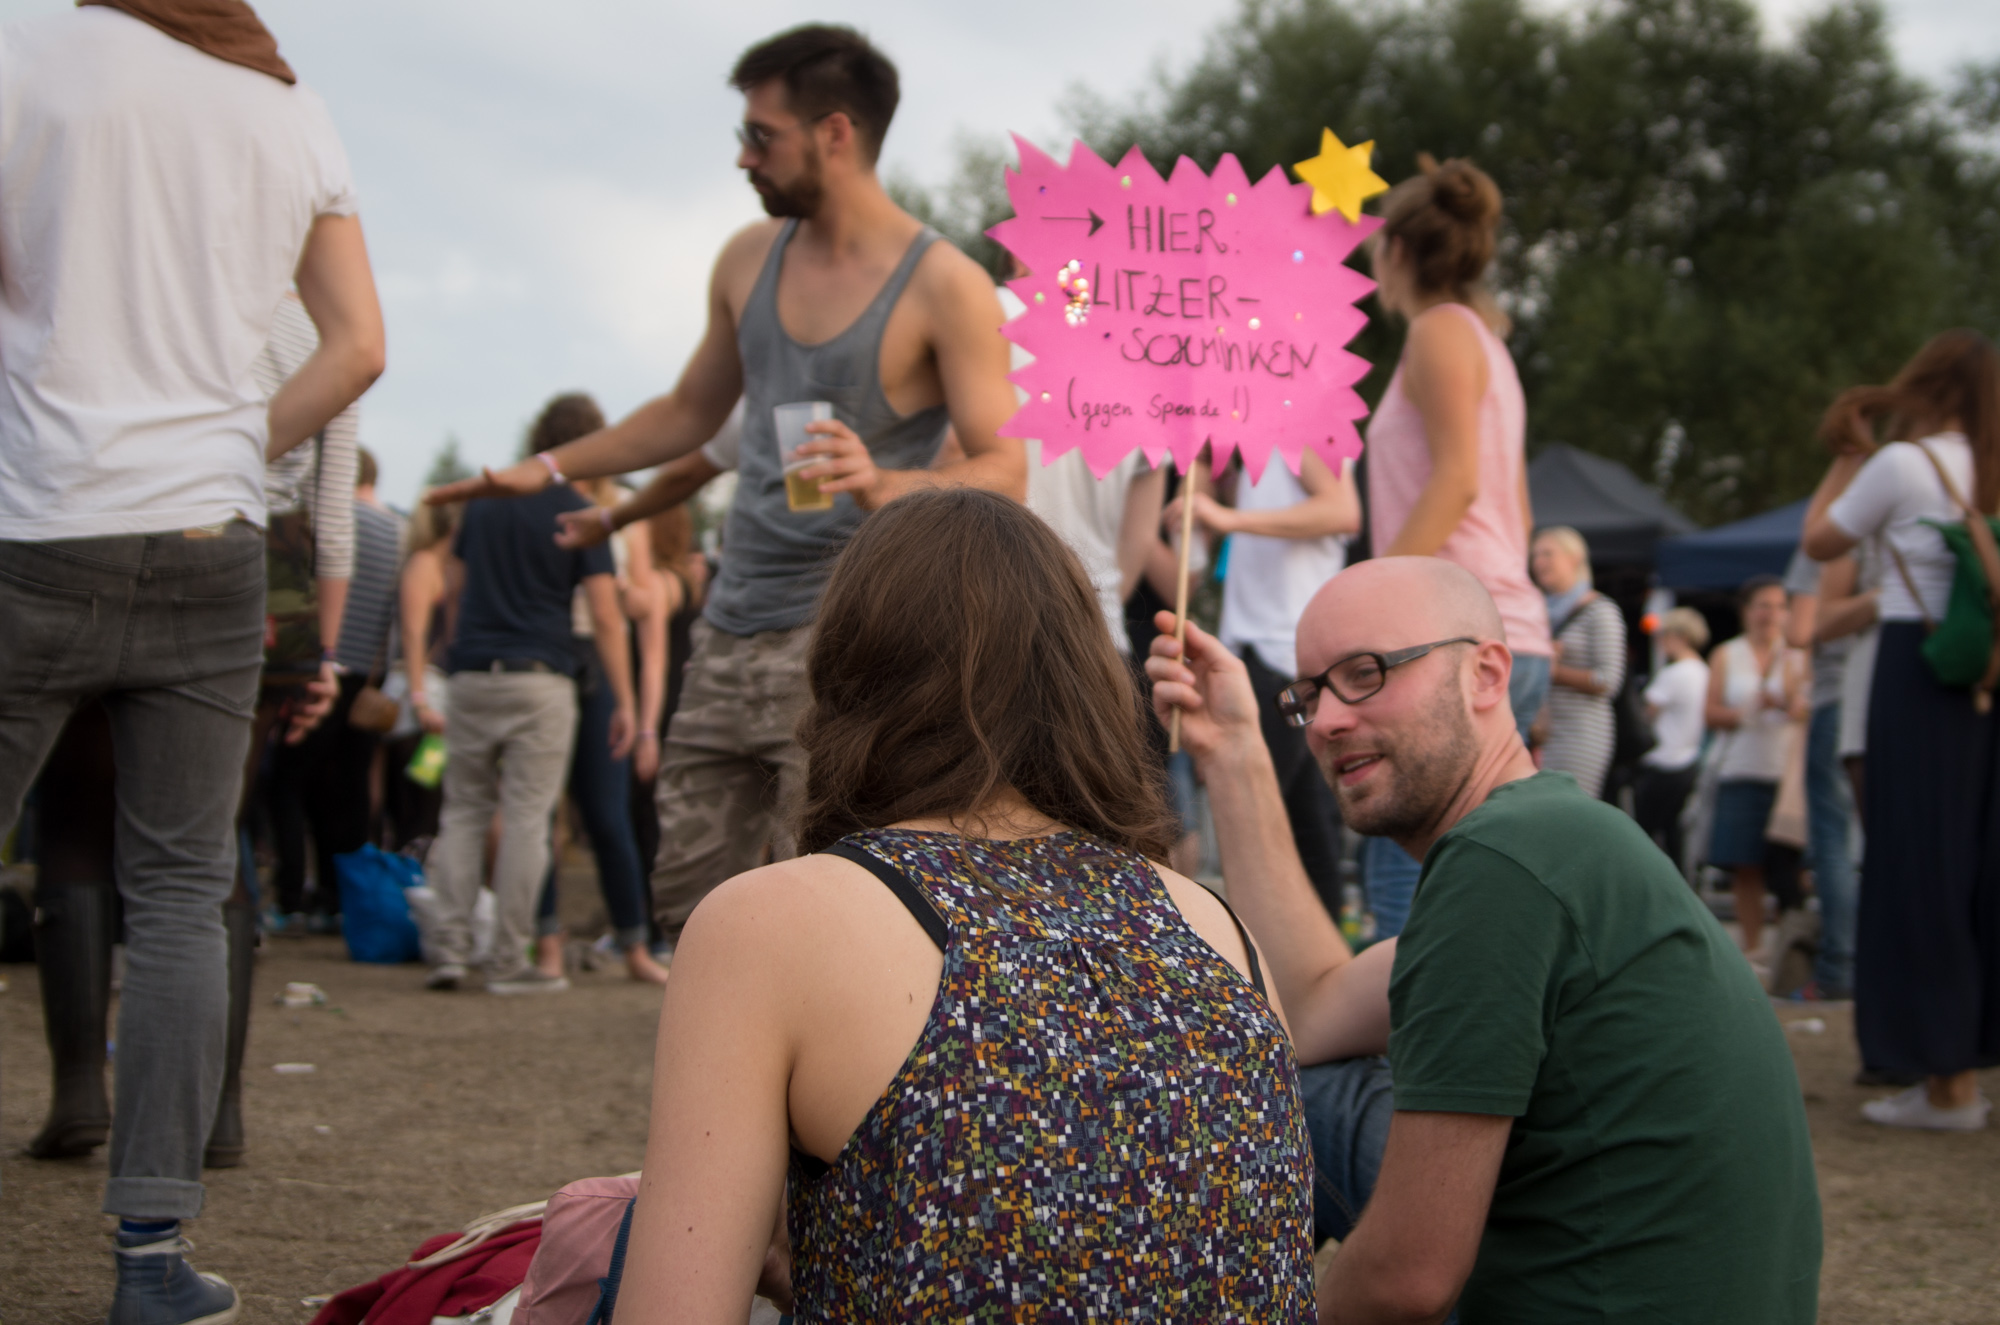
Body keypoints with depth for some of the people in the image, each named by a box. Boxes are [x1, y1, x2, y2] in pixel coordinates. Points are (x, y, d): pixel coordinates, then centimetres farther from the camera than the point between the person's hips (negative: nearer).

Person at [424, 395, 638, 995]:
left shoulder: (483, 500, 10)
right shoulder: (580, 516, -3)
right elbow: (605, 619, -8)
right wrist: (624, 702, -4)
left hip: (471, 675, 4)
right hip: (540, 679, -4)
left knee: (463, 812, 10)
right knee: (526, 820, 0)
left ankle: (450, 949, 1)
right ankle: (509, 961, 1)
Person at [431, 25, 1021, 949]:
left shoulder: (944, 289, -8)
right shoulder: (749, 262, 12)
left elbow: (1004, 473, -12)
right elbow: (692, 413, 26)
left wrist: (884, 486, -30)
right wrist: (547, 468, 21)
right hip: (731, 631, 7)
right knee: (688, 897, 8)